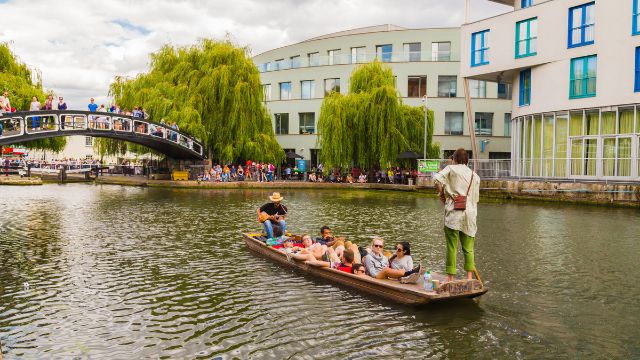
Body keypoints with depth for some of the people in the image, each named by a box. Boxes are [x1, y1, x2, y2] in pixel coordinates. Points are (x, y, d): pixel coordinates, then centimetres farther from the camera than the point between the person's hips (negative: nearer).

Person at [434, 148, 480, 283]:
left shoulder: (451, 168, 3)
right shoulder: (475, 176, 16)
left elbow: (437, 179, -14)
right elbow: (475, 199, 16)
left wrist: (442, 194, 1)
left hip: (453, 212, -4)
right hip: (470, 213, 4)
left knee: (452, 247, 0)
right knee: (468, 248, 11)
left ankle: (451, 278, 3)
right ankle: (469, 278, 10)